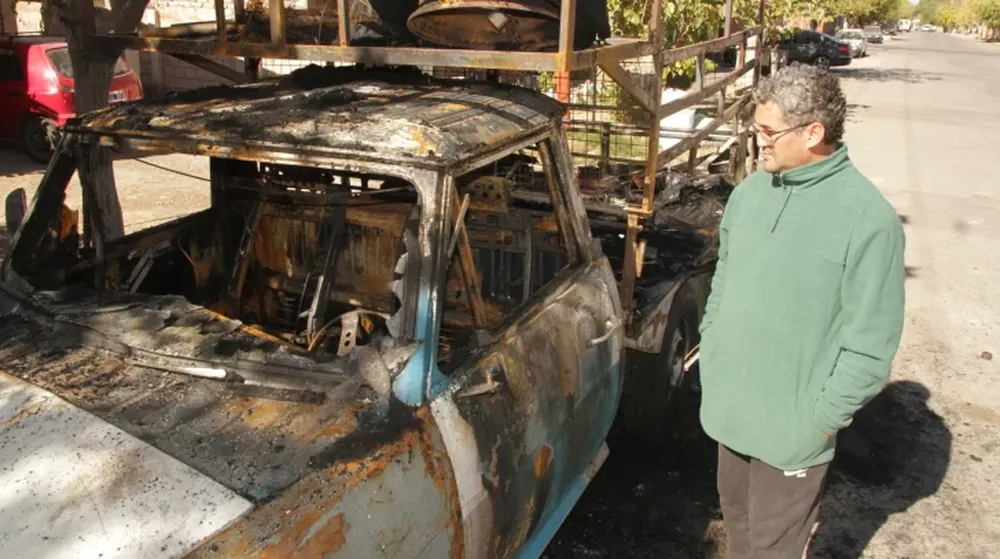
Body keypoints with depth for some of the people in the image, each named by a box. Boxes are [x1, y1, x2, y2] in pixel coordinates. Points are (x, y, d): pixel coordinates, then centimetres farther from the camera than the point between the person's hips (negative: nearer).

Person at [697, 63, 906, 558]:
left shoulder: (868, 216, -17)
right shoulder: (749, 191, 1)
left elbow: (871, 340, -14)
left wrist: (824, 418, -13)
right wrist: (709, 346, 10)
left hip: (792, 424, -5)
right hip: (729, 405, 5)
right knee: (736, 518, 24)